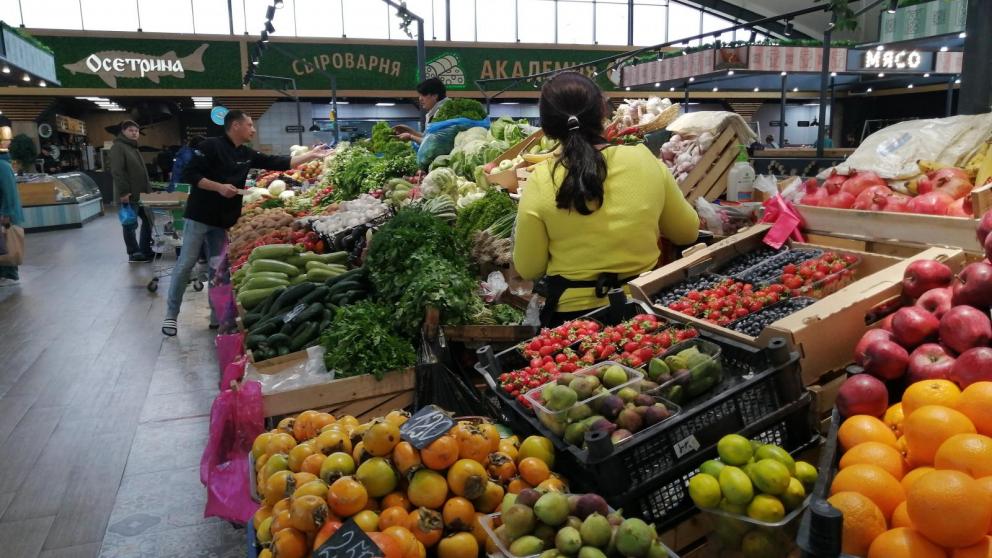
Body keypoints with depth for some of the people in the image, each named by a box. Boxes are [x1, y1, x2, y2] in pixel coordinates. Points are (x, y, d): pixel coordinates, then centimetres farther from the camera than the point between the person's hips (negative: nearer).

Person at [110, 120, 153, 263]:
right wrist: (123, 192, -25)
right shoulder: (118, 147, -11)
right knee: (130, 225, 0)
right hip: (129, 195, -9)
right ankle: (134, 254, 9)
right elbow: (117, 171, -20)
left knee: (148, 220, 14)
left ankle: (145, 250, 23)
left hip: (140, 194, 9)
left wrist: (147, 189, 19)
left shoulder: (134, 148, 19)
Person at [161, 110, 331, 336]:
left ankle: (217, 317, 17)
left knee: (219, 268, 9)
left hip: (224, 220, 7)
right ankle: (171, 315, 10)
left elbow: (277, 163, 9)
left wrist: (312, 155, 6)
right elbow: (189, 174, -14)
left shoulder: (246, 154, 10)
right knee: (186, 265, -1)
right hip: (201, 216, -6)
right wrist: (219, 187, -21)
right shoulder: (211, 146, -11)